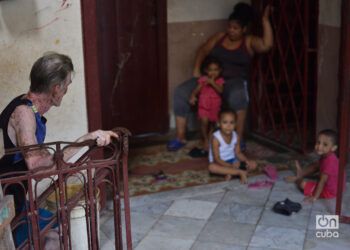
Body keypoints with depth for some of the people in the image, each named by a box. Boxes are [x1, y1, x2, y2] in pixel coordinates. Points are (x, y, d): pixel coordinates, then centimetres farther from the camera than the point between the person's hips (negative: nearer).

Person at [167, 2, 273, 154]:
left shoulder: (249, 42, 2)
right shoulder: (219, 37, 13)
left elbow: (266, 45, -16)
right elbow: (203, 50, 15)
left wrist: (265, 21, -15)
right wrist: (197, 69, -1)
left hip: (234, 80, -4)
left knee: (237, 96, -42)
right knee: (181, 92, -17)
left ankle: (239, 139, -30)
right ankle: (180, 137, -9)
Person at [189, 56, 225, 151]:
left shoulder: (220, 81, 0)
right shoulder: (203, 79, 0)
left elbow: (220, 90, -16)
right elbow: (197, 89, -3)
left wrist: (212, 83, -23)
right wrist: (193, 96, -21)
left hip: (215, 106, 1)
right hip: (204, 105, -1)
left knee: (212, 123, 8)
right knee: (204, 121, -16)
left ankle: (210, 139, 27)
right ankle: (206, 139, 2)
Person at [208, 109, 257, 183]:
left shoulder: (236, 136, -4)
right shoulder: (216, 138, -22)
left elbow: (238, 152, 3)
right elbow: (217, 158, -22)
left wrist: (246, 160, -17)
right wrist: (230, 166, -31)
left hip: (233, 161, 5)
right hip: (220, 163, -5)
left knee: (254, 164, -9)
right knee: (212, 167, -40)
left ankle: (231, 172, -24)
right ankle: (240, 172, -33)